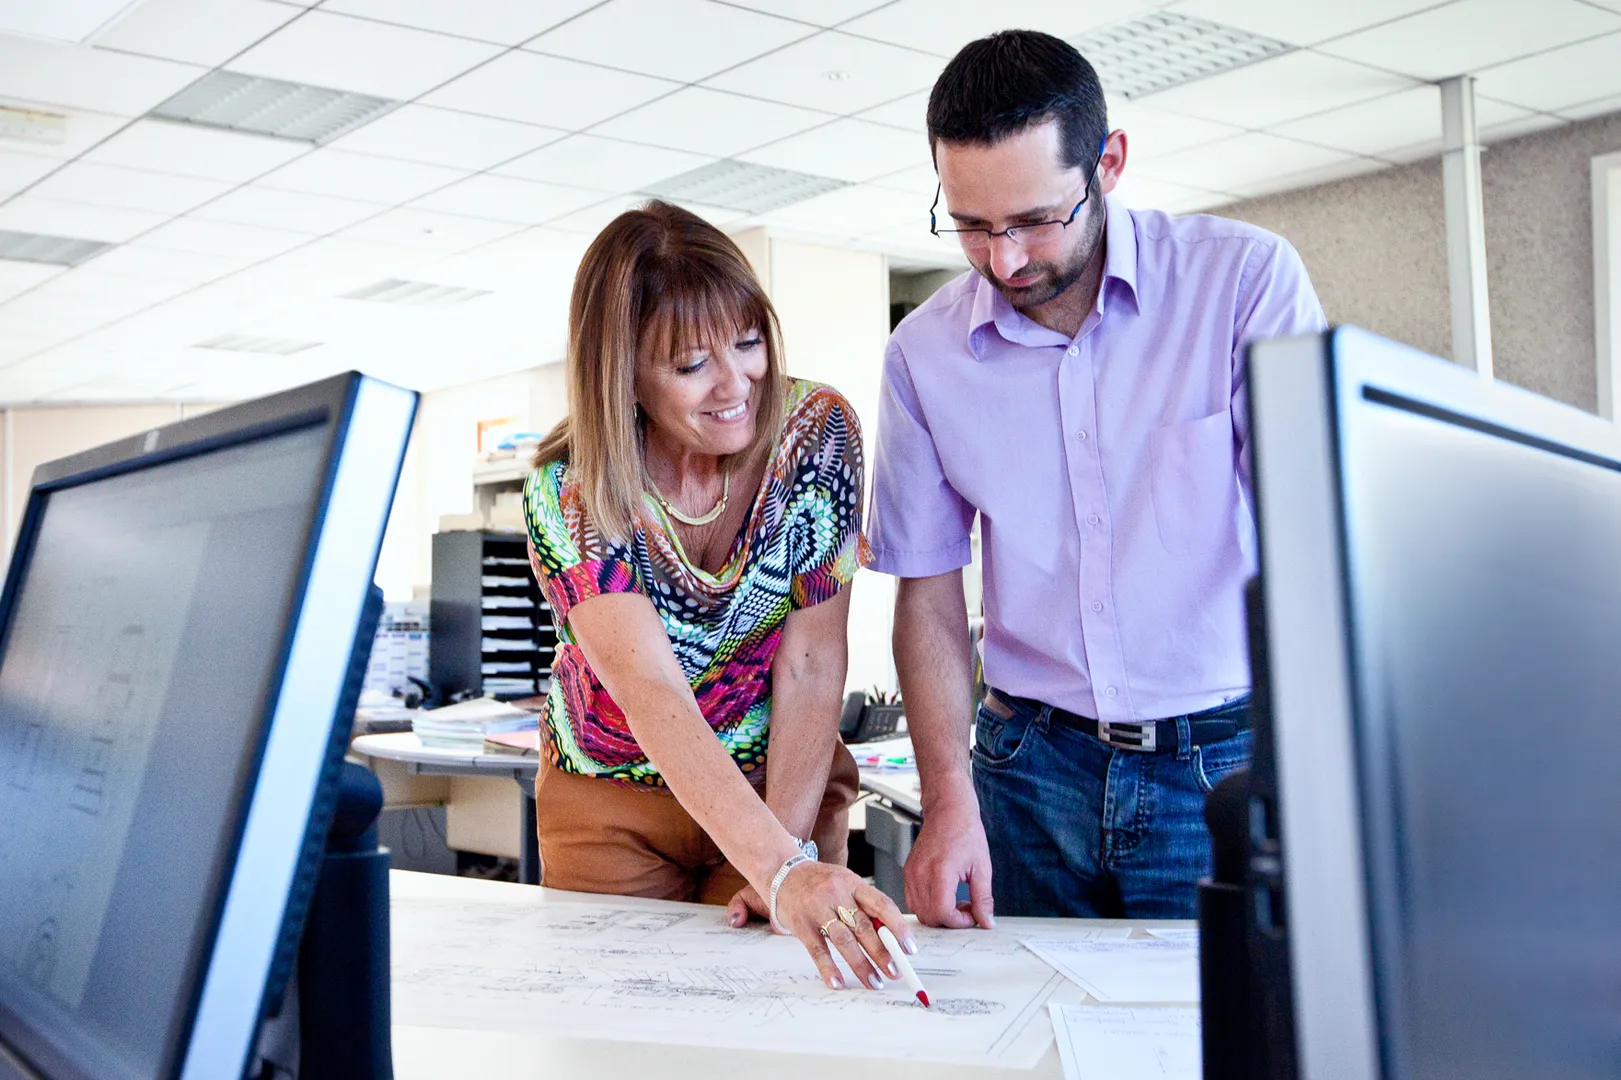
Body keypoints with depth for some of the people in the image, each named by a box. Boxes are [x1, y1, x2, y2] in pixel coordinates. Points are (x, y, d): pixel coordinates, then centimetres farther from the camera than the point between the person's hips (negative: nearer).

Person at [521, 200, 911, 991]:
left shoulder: (816, 431, -18)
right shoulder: (569, 494, -24)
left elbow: (811, 665, -18)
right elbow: (652, 694, -36)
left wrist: (794, 848, -27)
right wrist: (782, 869, -49)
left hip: (781, 783, 1)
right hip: (610, 805, 0)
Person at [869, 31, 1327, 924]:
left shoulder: (1246, 279, -8)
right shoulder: (924, 353, 1)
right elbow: (927, 593, 4)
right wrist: (949, 801, -7)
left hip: (1224, 760, -2)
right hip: (1033, 762, 3)